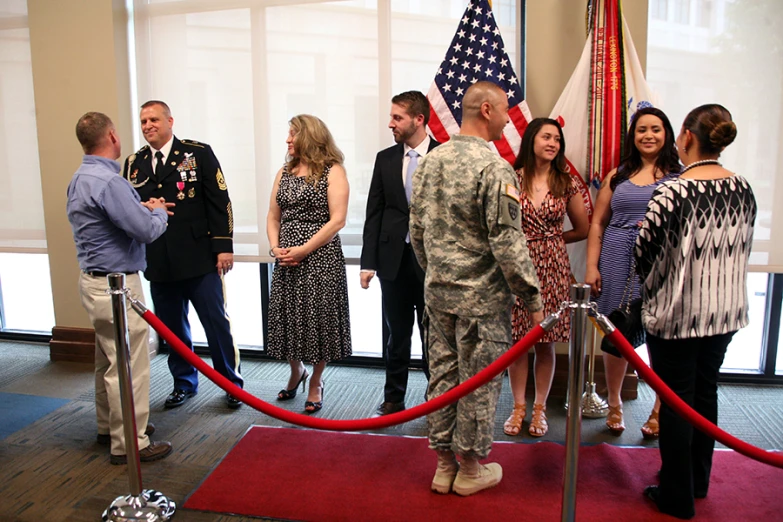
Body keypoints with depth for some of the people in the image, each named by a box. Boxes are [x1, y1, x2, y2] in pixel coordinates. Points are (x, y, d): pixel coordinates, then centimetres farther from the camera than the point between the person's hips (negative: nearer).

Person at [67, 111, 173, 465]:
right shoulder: (108, 181, -22)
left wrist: (143, 207, 10)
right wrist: (158, 211, -2)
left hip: (94, 281, 11)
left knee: (108, 361, 21)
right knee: (129, 365, -1)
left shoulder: (80, 179, 11)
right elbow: (148, 231, -22)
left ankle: (109, 426, 36)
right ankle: (129, 443, 10)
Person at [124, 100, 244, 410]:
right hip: (158, 263, 4)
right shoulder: (134, 163, 10)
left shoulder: (199, 153, -1)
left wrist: (223, 246, -9)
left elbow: (219, 201, -4)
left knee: (217, 323, 2)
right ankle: (184, 383, 30)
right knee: (172, 328, 12)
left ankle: (231, 383, 18)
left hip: (199, 258, -4)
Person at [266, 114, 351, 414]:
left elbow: (337, 220, -12)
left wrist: (302, 250, -15)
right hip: (286, 260, 5)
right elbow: (273, 217, 14)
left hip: (320, 257, -5)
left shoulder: (332, 171, -3)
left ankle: (316, 382, 24)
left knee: (318, 319, 3)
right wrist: (275, 248, -3)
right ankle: (296, 371, 37)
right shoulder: (284, 172, 14)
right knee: (287, 317, 10)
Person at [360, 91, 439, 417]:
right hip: (394, 260, 3)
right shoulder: (385, 159, 6)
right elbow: (374, 213, 5)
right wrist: (368, 262, 0)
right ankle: (394, 398, 29)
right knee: (397, 335, 14)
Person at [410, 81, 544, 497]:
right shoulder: (494, 167, -16)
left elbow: (417, 230, 11)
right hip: (482, 296, -6)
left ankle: (444, 463, 29)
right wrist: (532, 297, -9)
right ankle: (470, 467, 24)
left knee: (442, 374, 14)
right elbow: (507, 243, -18)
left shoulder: (430, 161, 6)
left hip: (437, 291, 7)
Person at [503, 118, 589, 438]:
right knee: (517, 340, 5)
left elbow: (583, 229, 13)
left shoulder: (565, 182, 4)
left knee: (547, 342, 8)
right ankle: (519, 407, 21)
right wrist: (526, 242, -9)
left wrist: (549, 239, 12)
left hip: (552, 267, 1)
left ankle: (540, 408, 23)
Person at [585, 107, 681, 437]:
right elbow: (597, 224, 10)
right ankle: (614, 405, 27)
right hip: (618, 264, 2)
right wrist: (591, 267, 3)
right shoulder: (617, 176, 12)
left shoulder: (679, 177, 4)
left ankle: (659, 412, 20)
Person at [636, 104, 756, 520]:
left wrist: (650, 290, 5)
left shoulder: (671, 192, -21)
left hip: (677, 313, -6)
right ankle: (698, 480, 38)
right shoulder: (743, 189, 0)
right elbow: (743, 248, 9)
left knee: (676, 401, 7)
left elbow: (644, 252, -15)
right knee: (705, 392, 20)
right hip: (726, 312, 6)